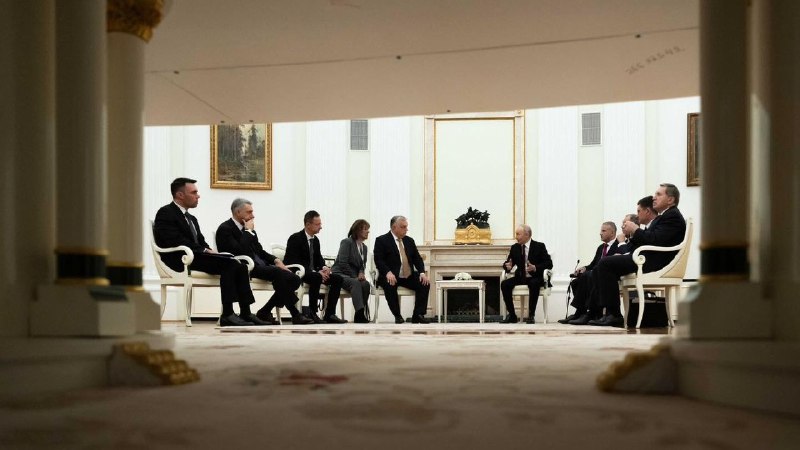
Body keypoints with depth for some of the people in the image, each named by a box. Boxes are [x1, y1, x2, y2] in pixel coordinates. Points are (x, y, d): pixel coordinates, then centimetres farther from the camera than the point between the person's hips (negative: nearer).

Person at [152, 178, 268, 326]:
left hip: (197, 257, 9)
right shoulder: (165, 213, -3)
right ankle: (227, 315, -28)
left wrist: (210, 251, -3)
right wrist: (205, 251, -17)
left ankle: (246, 313, -14)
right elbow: (175, 241, -16)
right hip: (180, 260, -9)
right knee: (229, 264, -26)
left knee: (240, 266, -11)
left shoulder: (192, 219, 26)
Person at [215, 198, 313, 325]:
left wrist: (276, 261, 5)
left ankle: (264, 313, -3)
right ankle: (295, 315, -24)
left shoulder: (247, 228, 19)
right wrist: (248, 231, -11)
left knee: (294, 279, -8)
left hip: (260, 266, 9)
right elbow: (240, 252, -21)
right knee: (278, 273, -30)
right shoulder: (225, 229, -7)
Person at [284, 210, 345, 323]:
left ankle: (329, 314, -11)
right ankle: (312, 313, -29)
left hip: (313, 273, 9)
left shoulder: (315, 240, 13)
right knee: (316, 278, -37)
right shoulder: (295, 239, -13)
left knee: (338, 279, -8)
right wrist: (316, 272, -26)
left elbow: (319, 259, 17)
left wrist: (324, 267, -9)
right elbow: (294, 262, -21)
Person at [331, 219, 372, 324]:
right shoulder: (347, 242, -6)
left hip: (354, 277, 6)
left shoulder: (364, 247, 17)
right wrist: (354, 276, -15)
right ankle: (360, 314, -50)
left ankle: (358, 317, -28)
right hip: (340, 274, -6)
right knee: (355, 283, -36)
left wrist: (361, 274, -4)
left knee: (366, 284, -27)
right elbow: (342, 263, -14)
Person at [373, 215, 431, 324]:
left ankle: (418, 315, -16)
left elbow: (417, 258, 12)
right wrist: (388, 273, -28)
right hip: (392, 276, -5)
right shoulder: (381, 240, -1)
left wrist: (422, 272, -7)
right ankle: (397, 316, -22)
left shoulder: (409, 240, 16)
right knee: (389, 285, -36)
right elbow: (378, 260, -10)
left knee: (425, 284, -18)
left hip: (409, 276, 5)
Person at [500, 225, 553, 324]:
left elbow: (549, 263, -8)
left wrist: (535, 268, -25)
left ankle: (531, 316, -31)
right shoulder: (515, 248, 9)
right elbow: (507, 263, 11)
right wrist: (508, 266, -16)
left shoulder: (539, 246, -3)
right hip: (520, 277, 4)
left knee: (534, 284, -38)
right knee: (504, 284, -22)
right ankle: (512, 316, -17)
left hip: (535, 278, -4)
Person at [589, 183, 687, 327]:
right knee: (599, 269, 3)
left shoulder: (673, 217, -7)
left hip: (655, 262, -11)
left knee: (605, 264, -21)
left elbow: (654, 240, -20)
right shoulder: (662, 217, 26)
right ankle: (610, 313, -4)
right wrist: (632, 234, 6)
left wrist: (635, 230, -7)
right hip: (646, 258, 11)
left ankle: (614, 315, -20)